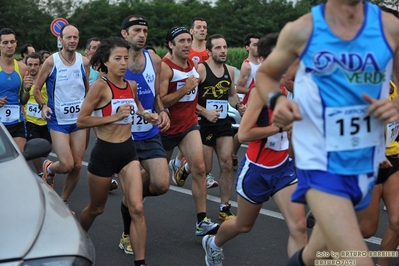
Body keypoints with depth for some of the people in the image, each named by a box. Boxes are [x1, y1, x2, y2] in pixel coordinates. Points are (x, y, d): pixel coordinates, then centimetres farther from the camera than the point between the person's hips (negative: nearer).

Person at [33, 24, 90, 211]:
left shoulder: (84, 62, 1)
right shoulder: (51, 62, -9)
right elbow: (37, 89, 0)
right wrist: (43, 106, -16)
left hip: (79, 120, 4)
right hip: (58, 121, -3)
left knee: (77, 165, 2)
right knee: (67, 165, -13)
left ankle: (63, 202, 22)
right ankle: (48, 168, 23)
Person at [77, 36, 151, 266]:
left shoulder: (132, 86, 2)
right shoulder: (100, 86, -16)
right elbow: (81, 120, -18)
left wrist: (145, 114, 4)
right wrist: (114, 116, -22)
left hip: (128, 151, 4)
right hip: (104, 152, -4)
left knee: (137, 208, -9)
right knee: (97, 208, 15)